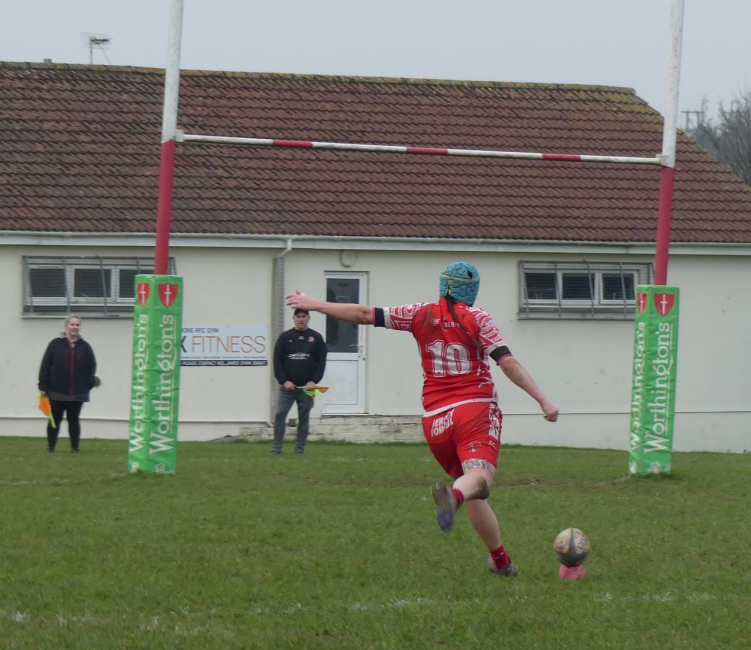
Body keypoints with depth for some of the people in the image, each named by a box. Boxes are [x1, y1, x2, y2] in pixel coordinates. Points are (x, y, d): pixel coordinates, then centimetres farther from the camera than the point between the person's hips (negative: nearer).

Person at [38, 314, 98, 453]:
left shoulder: (85, 347, 5)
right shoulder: (55, 344, -3)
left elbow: (92, 366, 12)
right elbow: (45, 366, -4)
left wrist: (90, 382, 0)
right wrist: (43, 387, -7)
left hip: (78, 393, 2)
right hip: (57, 392, -2)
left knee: (74, 420, 8)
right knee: (55, 420, 5)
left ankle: (75, 447, 15)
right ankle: (50, 447, 15)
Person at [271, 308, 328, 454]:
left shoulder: (316, 338, 6)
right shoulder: (285, 337, 5)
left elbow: (321, 362, 5)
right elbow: (277, 361, 3)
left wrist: (314, 381, -7)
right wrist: (284, 381, -8)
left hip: (307, 387, 0)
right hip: (287, 386, 0)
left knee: (304, 418, 2)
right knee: (280, 415, -7)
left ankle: (299, 448, 8)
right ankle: (276, 447, -2)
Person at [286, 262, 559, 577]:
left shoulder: (421, 314, 11)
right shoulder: (476, 318, 3)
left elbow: (365, 315, 13)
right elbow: (508, 363, -5)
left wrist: (314, 304, 23)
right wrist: (543, 400, -5)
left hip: (435, 417, 4)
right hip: (476, 409, -4)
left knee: (474, 494, 15)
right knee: (479, 475, -25)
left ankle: (500, 559, 14)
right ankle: (453, 496, -58)